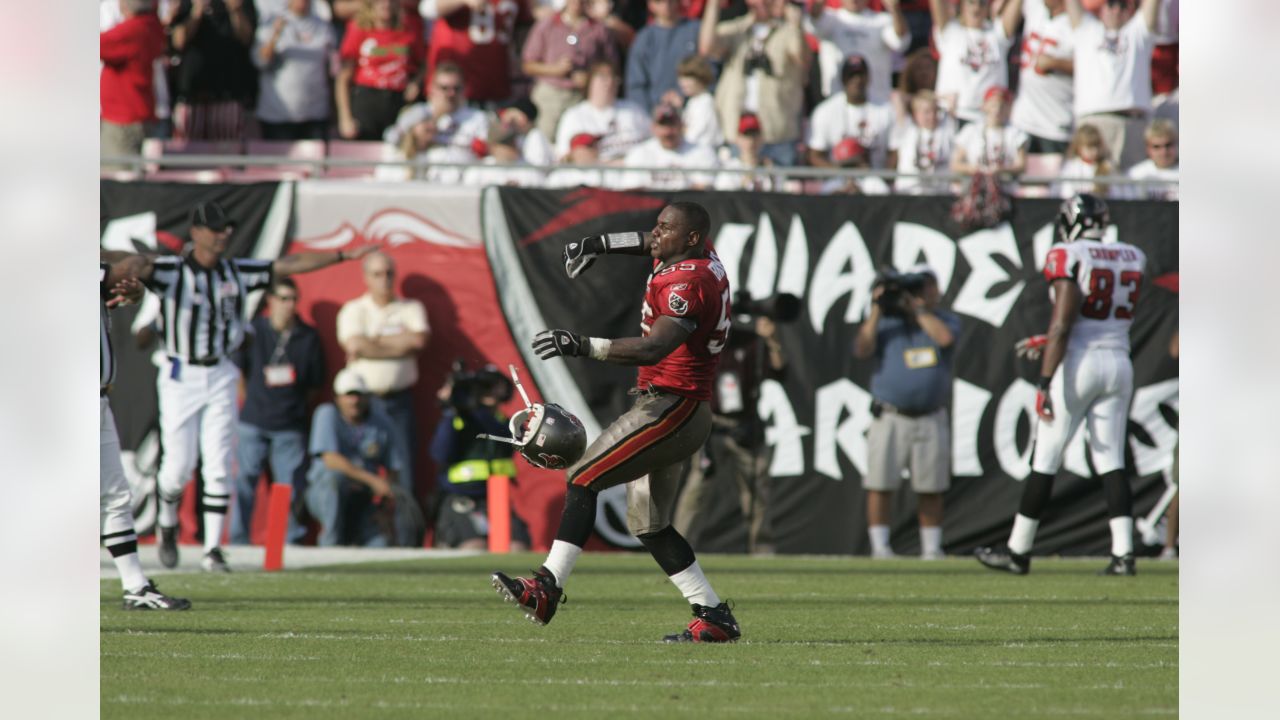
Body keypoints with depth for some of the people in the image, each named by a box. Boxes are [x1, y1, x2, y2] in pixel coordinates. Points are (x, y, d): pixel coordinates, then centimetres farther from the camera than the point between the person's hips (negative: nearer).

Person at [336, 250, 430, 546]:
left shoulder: (411, 309, 12)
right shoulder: (353, 310, 8)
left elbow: (419, 339, -7)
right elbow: (355, 344, -10)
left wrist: (373, 343, -6)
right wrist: (400, 344, -5)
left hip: (400, 401, 1)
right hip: (364, 398, -1)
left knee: (405, 475, -3)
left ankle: (408, 542, -3)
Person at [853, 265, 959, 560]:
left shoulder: (946, 320, 8)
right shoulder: (886, 322, 6)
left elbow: (944, 337, -15)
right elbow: (862, 350, -9)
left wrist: (916, 307, -9)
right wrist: (876, 309, -10)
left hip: (931, 421, 1)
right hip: (889, 418, -1)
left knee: (931, 488, 4)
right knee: (881, 485, -4)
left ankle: (931, 548, 11)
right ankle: (879, 546, 3)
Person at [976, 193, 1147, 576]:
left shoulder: (1068, 257, -10)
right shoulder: (1132, 259, 9)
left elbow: (1063, 324, -17)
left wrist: (1045, 382, -18)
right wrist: (1047, 341, 25)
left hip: (1078, 363, -5)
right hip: (1119, 362, 5)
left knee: (1045, 460, 3)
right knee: (1111, 462, 8)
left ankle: (1018, 551, 9)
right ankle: (1123, 554, -2)